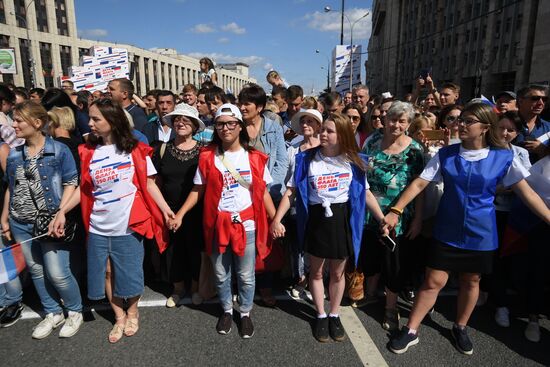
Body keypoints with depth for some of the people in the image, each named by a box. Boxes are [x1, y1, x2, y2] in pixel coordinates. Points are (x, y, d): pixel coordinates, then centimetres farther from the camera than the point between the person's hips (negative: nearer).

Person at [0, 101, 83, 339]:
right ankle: (53, 314, 31)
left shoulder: (59, 150, -8)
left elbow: (71, 183, -9)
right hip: (21, 225, 6)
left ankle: (75, 312, 20)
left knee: (57, 273, -5)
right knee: (36, 271, 14)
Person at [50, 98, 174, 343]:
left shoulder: (135, 150, -5)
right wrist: (62, 211, -5)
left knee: (129, 273, 8)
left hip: (128, 226, -3)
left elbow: (148, 183, -4)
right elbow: (83, 188, 6)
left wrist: (165, 209, -14)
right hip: (98, 227, 3)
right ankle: (119, 316, 33)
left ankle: (132, 312, 34)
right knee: (106, 272, 12)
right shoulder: (87, 152, 4)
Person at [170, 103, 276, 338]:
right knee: (221, 275, 15)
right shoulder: (207, 157, -1)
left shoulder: (254, 157, -1)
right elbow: (198, 190, 3)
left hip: (247, 225, 0)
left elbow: (263, 192, 2)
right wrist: (180, 214, -7)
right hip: (217, 225, 1)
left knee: (246, 275, 10)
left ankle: (245, 313, 33)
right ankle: (227, 310, 39)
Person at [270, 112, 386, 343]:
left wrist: (384, 220, -1)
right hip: (316, 220, 0)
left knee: (337, 273, 15)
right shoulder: (306, 159, -6)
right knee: (316, 272, 15)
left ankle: (334, 315, 38)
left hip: (342, 220, 1)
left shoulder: (353, 161, -2)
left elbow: (366, 194, 4)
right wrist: (277, 219, -16)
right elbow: (290, 192, -6)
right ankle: (320, 316, 36)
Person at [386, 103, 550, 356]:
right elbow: (420, 183, -7)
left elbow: (526, 192, -2)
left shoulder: (503, 157, -7)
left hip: (480, 233, 1)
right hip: (447, 231, 0)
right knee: (433, 282, 3)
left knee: (471, 281, 16)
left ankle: (460, 328, 39)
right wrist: (396, 211, -12)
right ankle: (411, 331, 17)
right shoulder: (446, 154, -6)